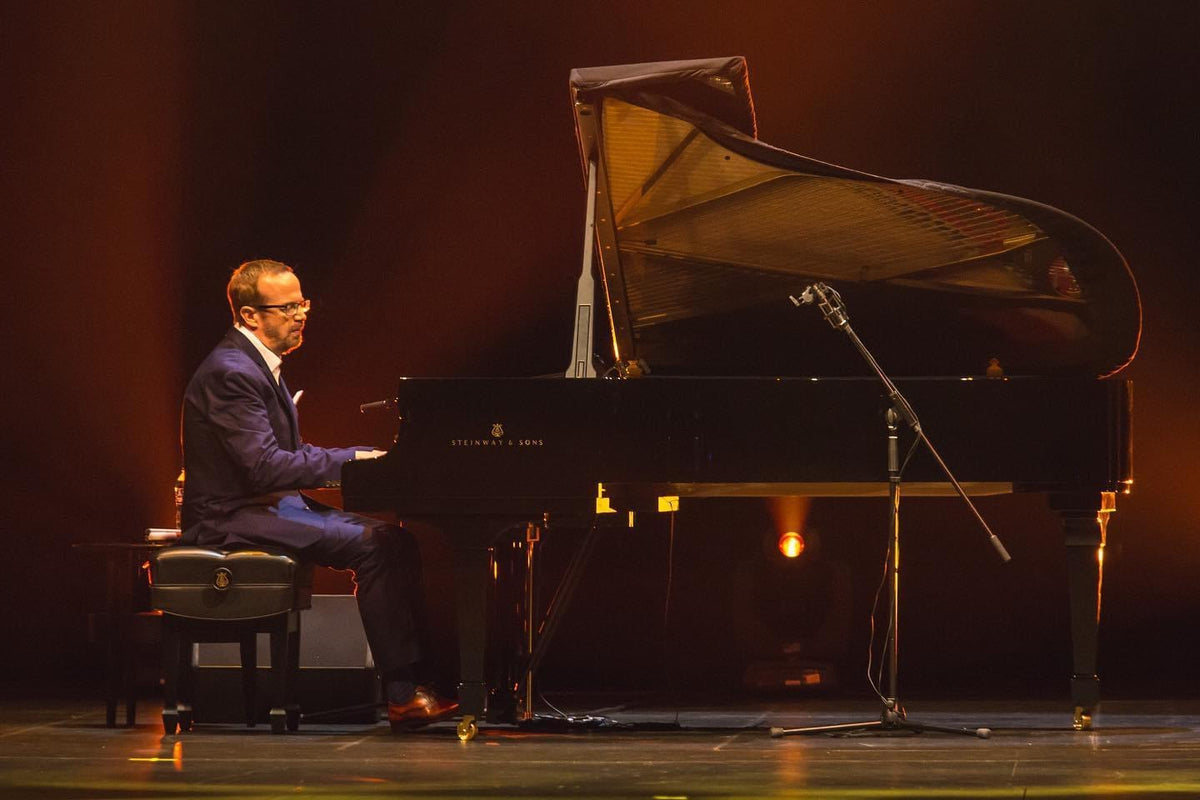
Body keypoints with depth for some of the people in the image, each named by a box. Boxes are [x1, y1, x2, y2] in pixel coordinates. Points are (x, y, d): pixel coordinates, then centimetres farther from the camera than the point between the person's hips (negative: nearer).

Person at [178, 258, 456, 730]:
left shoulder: (259, 365, 16)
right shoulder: (231, 372, -18)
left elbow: (286, 454, 18)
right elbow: (266, 466, -25)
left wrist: (364, 461, 3)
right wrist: (351, 460, -20)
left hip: (271, 507, 10)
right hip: (234, 519, -10)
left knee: (395, 539, -2)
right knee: (374, 546, -22)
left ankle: (416, 670, -7)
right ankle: (402, 695, -21)